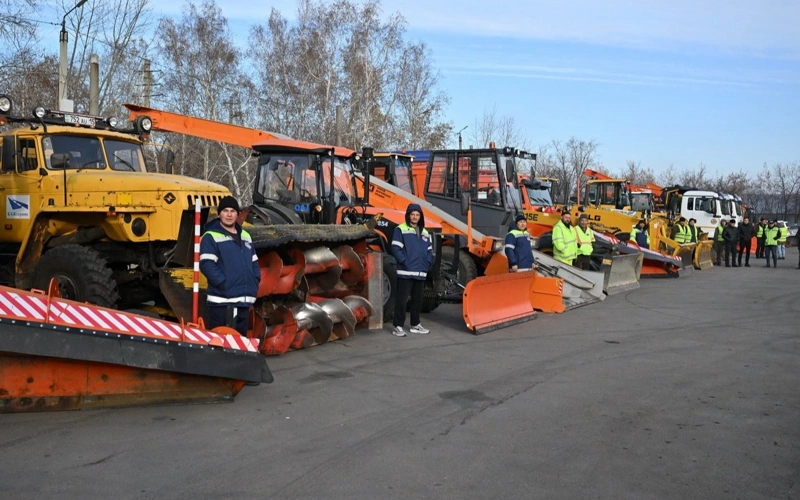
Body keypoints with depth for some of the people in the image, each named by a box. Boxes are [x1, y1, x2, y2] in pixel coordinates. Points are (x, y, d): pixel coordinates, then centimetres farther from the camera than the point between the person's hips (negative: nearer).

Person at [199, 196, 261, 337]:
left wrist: (255, 284, 7)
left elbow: (254, 263, 21)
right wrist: (224, 283, -19)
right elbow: (207, 265, -15)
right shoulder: (211, 237, -5)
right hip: (222, 300, -7)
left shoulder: (246, 236, 18)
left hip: (244, 301, 7)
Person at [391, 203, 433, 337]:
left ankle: (415, 325, 24)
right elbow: (396, 248, -10)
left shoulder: (424, 233, 18)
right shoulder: (400, 229, -3)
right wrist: (404, 262, -16)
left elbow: (430, 250, 22)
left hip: (421, 273, 7)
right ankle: (398, 326, -1)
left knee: (418, 300, 13)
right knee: (402, 299, -5)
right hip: (405, 272, -7)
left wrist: (427, 263, 7)